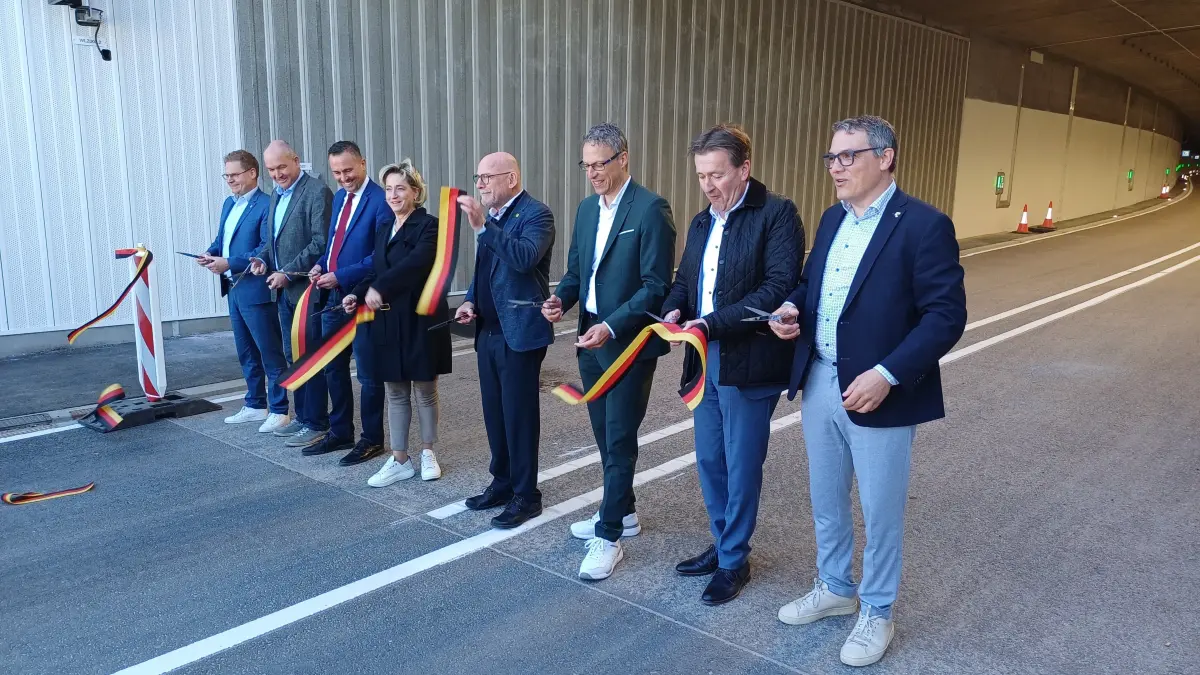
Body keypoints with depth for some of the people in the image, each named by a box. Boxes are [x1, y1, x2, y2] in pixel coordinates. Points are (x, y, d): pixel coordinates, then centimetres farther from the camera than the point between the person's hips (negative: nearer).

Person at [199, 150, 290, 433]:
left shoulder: (266, 205, -15)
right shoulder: (229, 203, 14)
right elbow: (222, 238, 20)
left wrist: (229, 263, -22)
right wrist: (211, 253, -1)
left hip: (255, 290, -9)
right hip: (233, 289, 9)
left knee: (270, 352, -1)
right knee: (246, 352, 17)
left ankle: (279, 411, 7)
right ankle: (255, 405, 28)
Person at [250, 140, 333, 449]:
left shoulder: (317, 191, -12)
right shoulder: (277, 194, 16)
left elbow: (321, 242, -18)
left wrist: (288, 272, -18)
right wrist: (262, 258, 2)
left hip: (306, 287, -9)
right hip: (284, 289, 9)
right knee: (293, 355, 14)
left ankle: (316, 424, 7)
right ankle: (302, 416, 25)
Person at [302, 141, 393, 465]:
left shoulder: (380, 201, -15)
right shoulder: (340, 197, 12)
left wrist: (340, 276, -21)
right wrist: (321, 266, 2)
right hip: (334, 295, 8)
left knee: (368, 372, 4)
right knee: (333, 367, 16)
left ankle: (372, 439, 17)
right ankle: (340, 433, 30)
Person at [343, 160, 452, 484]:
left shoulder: (429, 225, -8)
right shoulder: (383, 231, 15)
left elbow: (417, 262, -25)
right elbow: (377, 272, 12)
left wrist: (380, 288, -28)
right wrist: (359, 294, -6)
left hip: (420, 320, -6)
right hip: (388, 323, 6)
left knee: (424, 390, 7)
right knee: (395, 392, 10)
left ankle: (427, 453, 24)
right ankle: (399, 460, 18)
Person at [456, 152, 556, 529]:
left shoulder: (536, 214, -11)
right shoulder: (491, 217, 14)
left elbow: (525, 258, -29)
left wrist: (482, 226, -31)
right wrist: (471, 301, 6)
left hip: (519, 332, -8)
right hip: (488, 331, 8)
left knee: (519, 415, -1)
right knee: (495, 413, 15)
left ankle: (525, 496, 11)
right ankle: (502, 483, 29)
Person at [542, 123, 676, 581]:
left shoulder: (650, 209, -12)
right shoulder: (586, 209, 11)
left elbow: (656, 285, -17)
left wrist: (612, 327, -25)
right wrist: (561, 299, -5)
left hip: (628, 343, -7)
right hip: (591, 339, 7)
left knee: (619, 438, -2)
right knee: (606, 435, 16)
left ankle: (610, 537, 6)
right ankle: (622, 513, 32)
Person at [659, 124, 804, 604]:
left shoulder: (777, 214, -10)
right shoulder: (701, 223, 14)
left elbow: (779, 286, -20)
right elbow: (684, 280, 19)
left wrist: (711, 324, -24)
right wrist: (675, 309, -4)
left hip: (748, 363, -7)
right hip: (705, 361, 7)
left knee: (741, 467, 4)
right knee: (709, 462, 16)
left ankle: (734, 561, 21)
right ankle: (723, 545, 34)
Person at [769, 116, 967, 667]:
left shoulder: (924, 225, -14)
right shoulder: (833, 219, 8)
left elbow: (947, 315, -18)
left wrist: (887, 374, -26)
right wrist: (793, 308, -3)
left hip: (878, 394, -7)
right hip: (819, 386, 7)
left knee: (880, 514, 10)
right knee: (825, 503, 21)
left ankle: (877, 613, 31)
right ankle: (834, 589, 42)